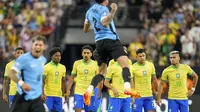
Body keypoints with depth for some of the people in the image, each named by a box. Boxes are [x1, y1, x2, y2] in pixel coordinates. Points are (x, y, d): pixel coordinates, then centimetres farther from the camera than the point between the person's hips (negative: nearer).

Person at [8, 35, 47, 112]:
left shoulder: (43, 60, 10)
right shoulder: (24, 59, -11)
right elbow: (11, 73, -17)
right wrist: (21, 83, -33)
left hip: (37, 98, 5)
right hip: (23, 97, -5)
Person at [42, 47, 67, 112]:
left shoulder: (63, 67, 12)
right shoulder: (46, 67, -6)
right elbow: (42, 81, -9)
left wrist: (65, 93, 15)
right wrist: (43, 94, -18)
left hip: (59, 95, 5)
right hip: (48, 95, -5)